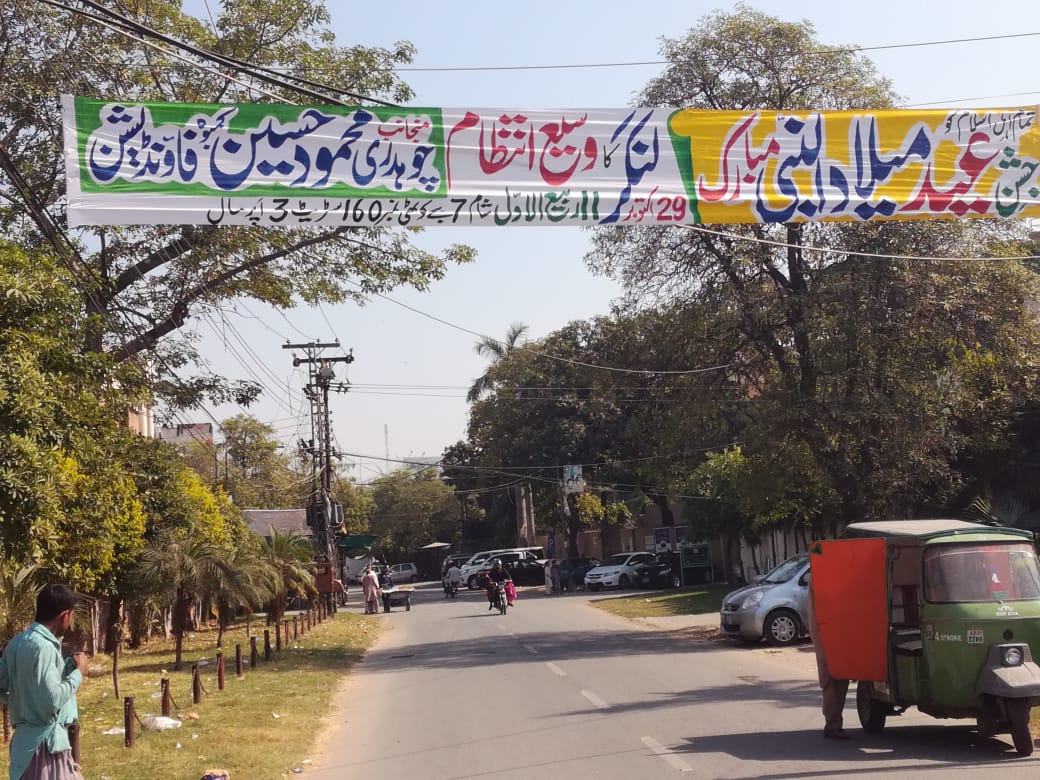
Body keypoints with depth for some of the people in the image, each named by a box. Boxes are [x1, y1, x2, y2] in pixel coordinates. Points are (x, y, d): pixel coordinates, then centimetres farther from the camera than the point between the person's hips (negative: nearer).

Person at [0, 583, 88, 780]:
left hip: (27, 737, 9)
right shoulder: (43, 647, -19)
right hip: (45, 741, -9)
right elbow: (52, 700, -26)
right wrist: (77, 673, -13)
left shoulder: (18, 642, 9)